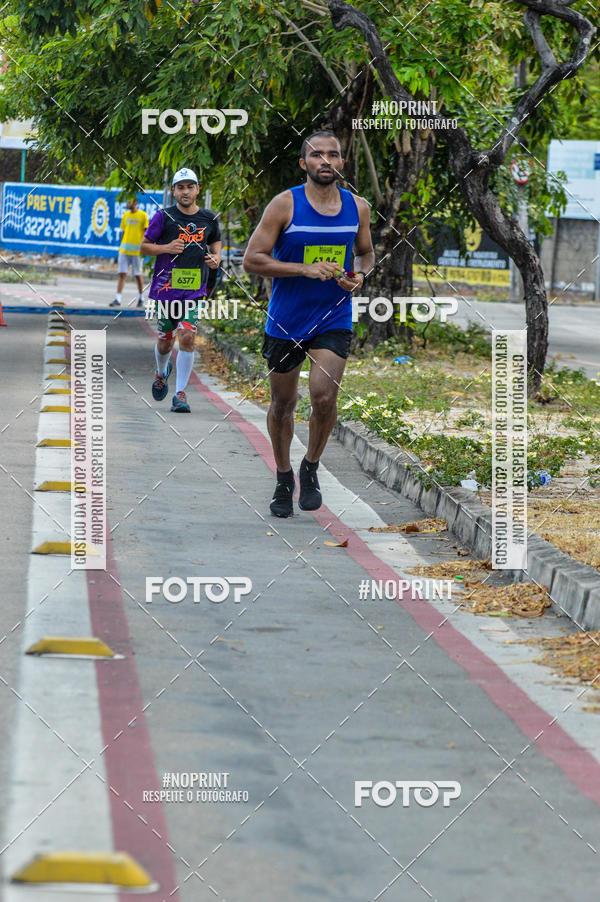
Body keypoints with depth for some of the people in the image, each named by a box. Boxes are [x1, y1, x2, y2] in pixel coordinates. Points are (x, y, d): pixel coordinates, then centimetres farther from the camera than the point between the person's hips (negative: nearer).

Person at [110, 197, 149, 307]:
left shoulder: (143, 215, -3)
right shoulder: (125, 215, 12)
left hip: (137, 251, -4)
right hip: (124, 249, 4)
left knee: (138, 275, 5)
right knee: (122, 274, -4)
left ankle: (141, 297, 22)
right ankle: (118, 299, -9)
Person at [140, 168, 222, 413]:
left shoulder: (209, 218, 6)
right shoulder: (163, 217, -2)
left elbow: (216, 243, 24)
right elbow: (144, 246, 4)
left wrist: (216, 259, 2)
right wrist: (166, 248, -14)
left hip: (195, 289, 1)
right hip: (166, 286, -1)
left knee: (187, 338, -12)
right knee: (165, 340, 8)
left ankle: (180, 393, -6)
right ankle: (162, 372, 42)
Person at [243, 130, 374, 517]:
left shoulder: (358, 207, 2)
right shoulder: (285, 205, -9)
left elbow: (366, 253, 19)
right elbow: (252, 259, -10)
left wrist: (359, 275, -4)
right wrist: (305, 269, -20)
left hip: (334, 321, 1)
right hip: (286, 321, -1)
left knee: (324, 396, -17)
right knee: (283, 403, 10)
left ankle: (311, 468, 8)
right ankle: (284, 478, 31)